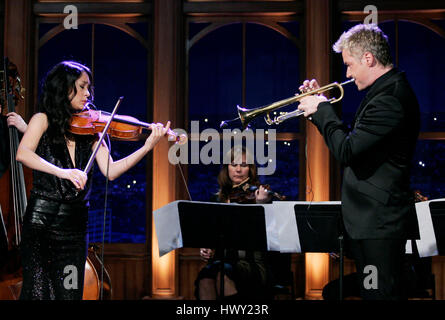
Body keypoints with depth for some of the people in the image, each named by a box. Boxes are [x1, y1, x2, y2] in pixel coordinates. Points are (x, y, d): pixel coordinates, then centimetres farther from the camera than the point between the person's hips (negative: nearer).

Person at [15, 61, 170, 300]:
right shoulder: (43, 120, 2)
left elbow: (110, 171, 0)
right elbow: (23, 154, -16)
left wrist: (148, 147, -11)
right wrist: (62, 172, -29)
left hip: (74, 225, 3)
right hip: (41, 220, -3)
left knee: (70, 293, 3)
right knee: (38, 291, -7)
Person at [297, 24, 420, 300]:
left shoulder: (389, 99, -21)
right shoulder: (390, 90, 14)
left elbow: (347, 152, -25)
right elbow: (355, 141, 19)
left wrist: (322, 109, -12)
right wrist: (320, 107, 10)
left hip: (379, 223, -11)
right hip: (375, 218, 11)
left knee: (381, 294, -5)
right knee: (374, 292, 17)